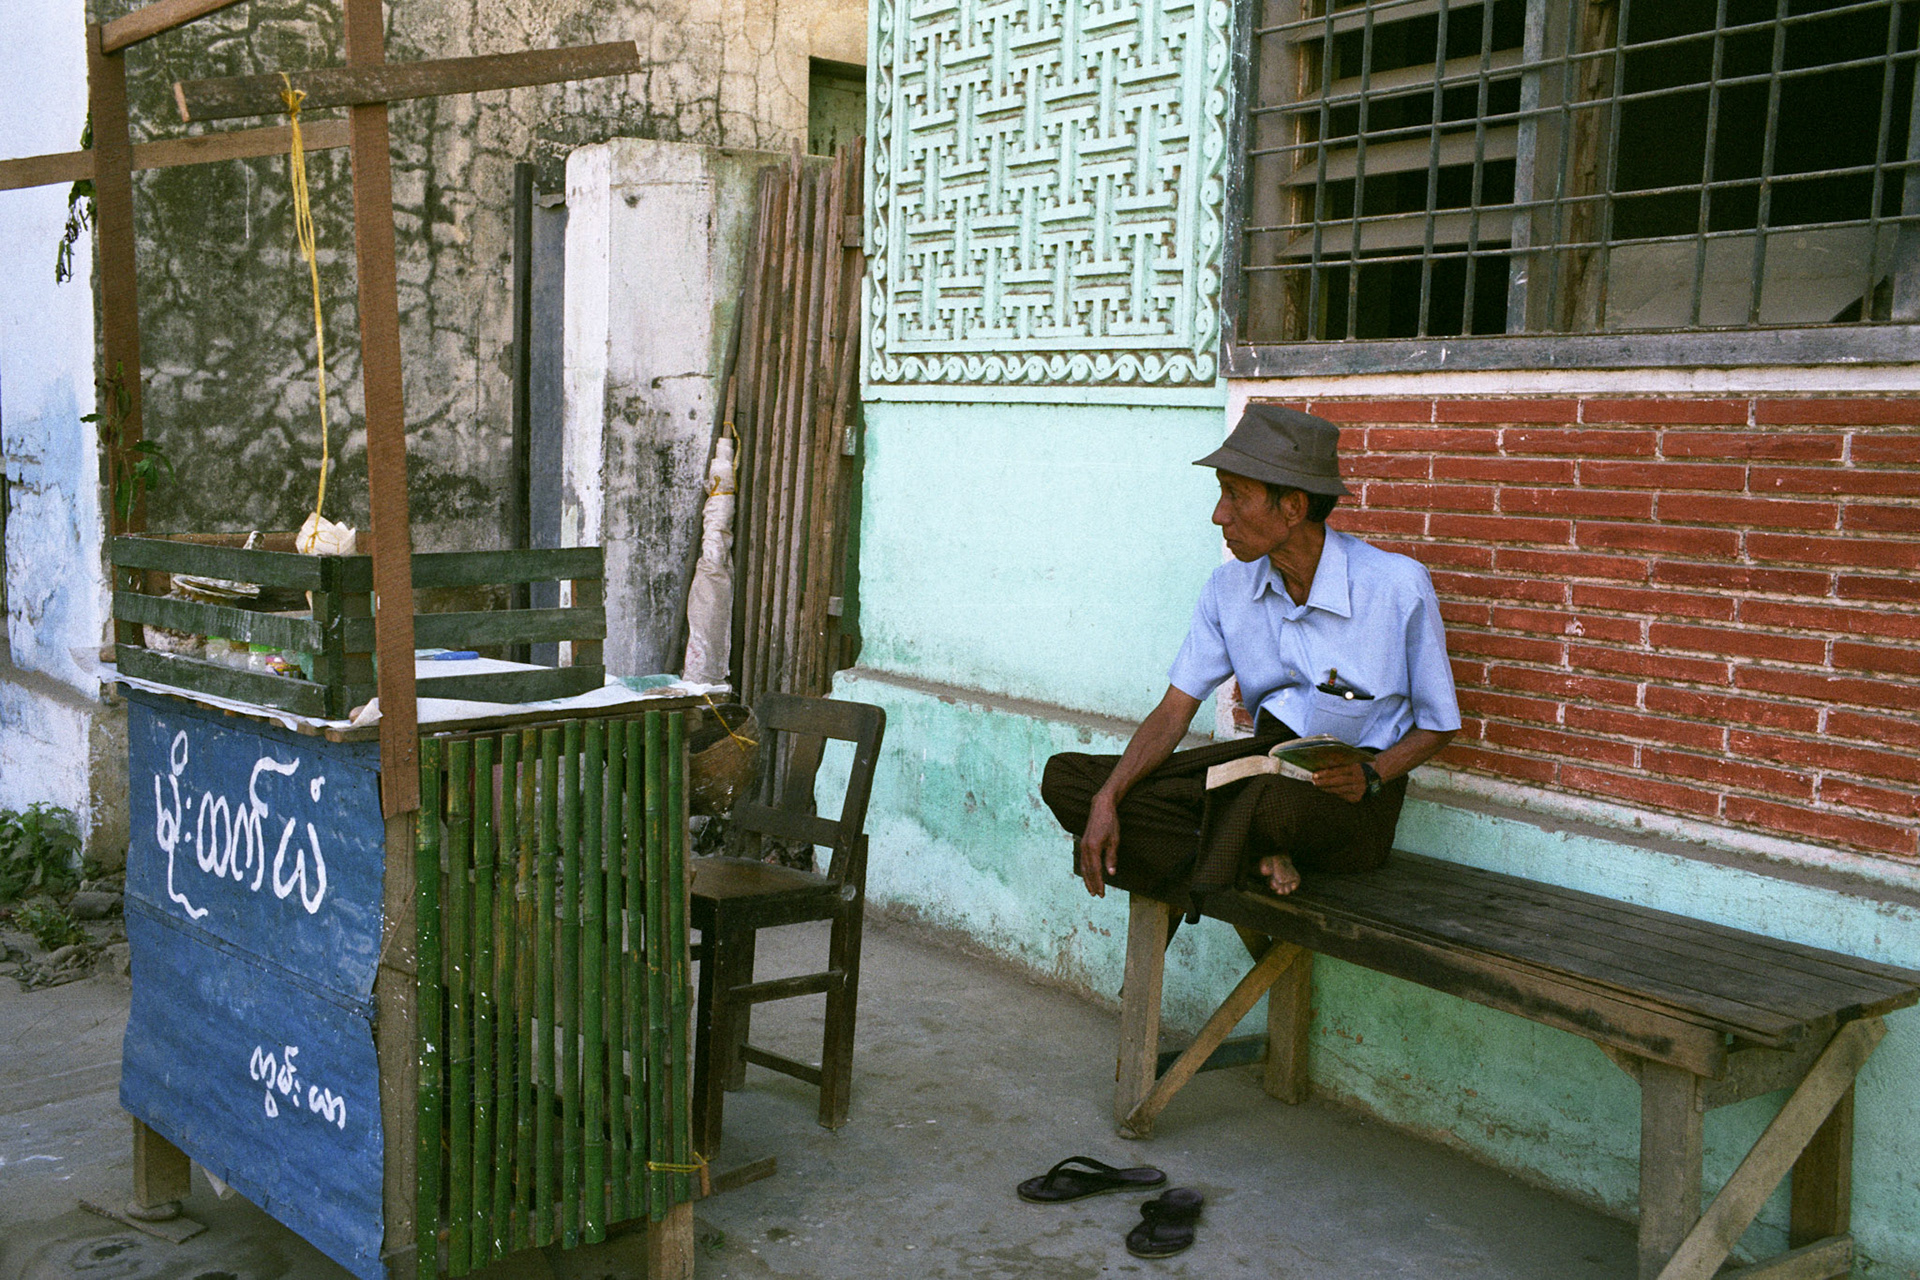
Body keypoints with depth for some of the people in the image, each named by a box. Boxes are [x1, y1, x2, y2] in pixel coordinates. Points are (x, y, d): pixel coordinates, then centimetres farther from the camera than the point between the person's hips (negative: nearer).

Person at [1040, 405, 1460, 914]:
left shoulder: (1397, 585, -12)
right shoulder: (1230, 586, 2)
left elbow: (1438, 726, -1)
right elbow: (1174, 710, 2)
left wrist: (1369, 777, -21)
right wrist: (1106, 800, -13)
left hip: (1349, 798, -6)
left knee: (1273, 796, -44)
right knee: (1065, 778, -10)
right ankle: (1258, 860, -16)